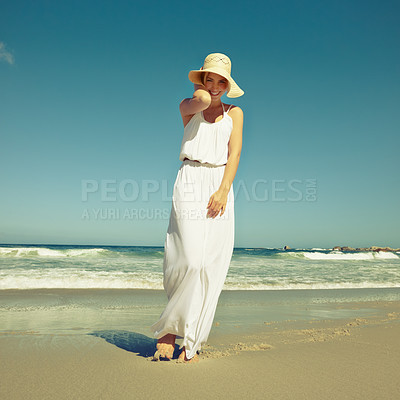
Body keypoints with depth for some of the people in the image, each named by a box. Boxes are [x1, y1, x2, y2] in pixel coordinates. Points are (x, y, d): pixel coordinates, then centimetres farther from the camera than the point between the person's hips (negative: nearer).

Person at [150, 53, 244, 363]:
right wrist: (200, 90, 13)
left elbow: (235, 153, 4)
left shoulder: (234, 113, 18)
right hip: (190, 182, -2)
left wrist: (223, 190, -10)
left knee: (211, 266, -4)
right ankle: (170, 328, 5)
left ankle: (191, 344, 7)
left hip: (221, 185, 3)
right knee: (193, 260, -16)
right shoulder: (188, 106, 14)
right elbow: (202, 99, -11)